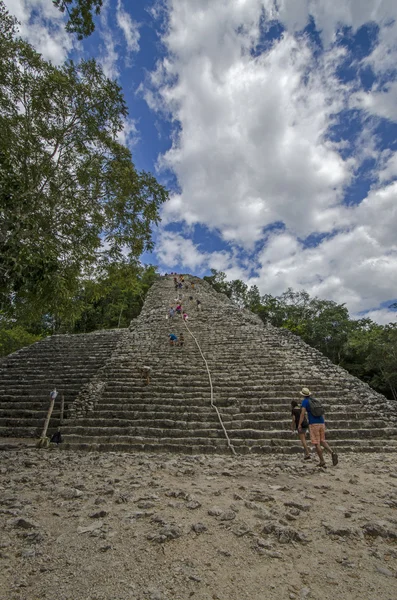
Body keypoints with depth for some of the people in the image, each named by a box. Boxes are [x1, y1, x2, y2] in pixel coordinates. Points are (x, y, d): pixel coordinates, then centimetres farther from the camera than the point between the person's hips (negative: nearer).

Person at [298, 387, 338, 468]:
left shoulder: (305, 401, -1)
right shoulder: (316, 401, 18)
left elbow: (302, 413, -11)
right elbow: (322, 413, 19)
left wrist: (299, 425, -9)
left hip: (313, 424, -6)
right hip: (321, 423, 7)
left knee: (316, 443, 0)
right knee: (322, 441, 16)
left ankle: (322, 462, -1)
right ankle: (332, 453, -6)